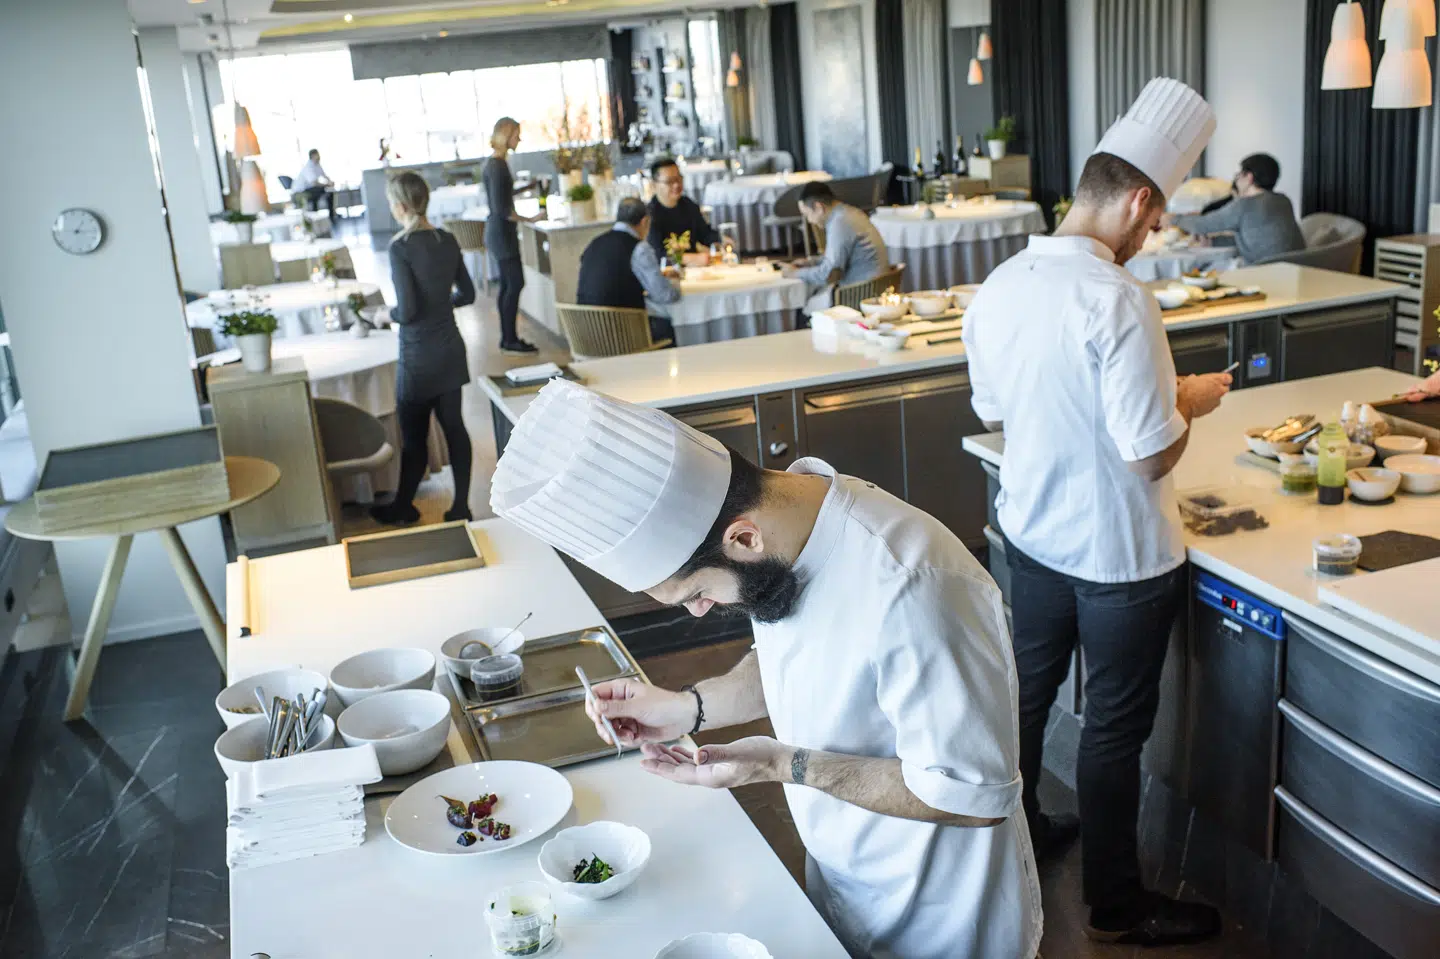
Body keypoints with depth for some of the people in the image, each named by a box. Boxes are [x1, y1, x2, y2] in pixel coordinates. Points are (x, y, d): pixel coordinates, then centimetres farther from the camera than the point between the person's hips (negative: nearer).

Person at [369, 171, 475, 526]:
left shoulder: (401, 247, -18)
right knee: (454, 426, 11)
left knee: (414, 436, 9)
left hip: (418, 357, -6)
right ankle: (461, 506, 17)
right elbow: (467, 295, 9)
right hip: (451, 349, 6)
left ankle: (403, 508, 26)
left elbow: (408, 310, -21)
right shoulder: (448, 241, 1)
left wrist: (389, 314, -1)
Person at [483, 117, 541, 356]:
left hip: (498, 231, 10)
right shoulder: (497, 166, -19)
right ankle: (510, 341, -1)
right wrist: (528, 219, -19)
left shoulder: (494, 162, 10)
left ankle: (507, 339, 18)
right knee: (515, 283, -6)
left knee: (507, 284, 12)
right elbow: (501, 208, -23)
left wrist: (525, 188, 25)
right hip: (502, 232, -10)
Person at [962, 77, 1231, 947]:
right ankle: (1117, 904, 27)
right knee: (1116, 726, 9)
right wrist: (1191, 402, -6)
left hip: (1035, 535, 7)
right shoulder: (1117, 300, -27)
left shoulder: (1000, 287, -4)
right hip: (1121, 552, -7)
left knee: (1029, 689, 24)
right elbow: (1150, 456, -25)